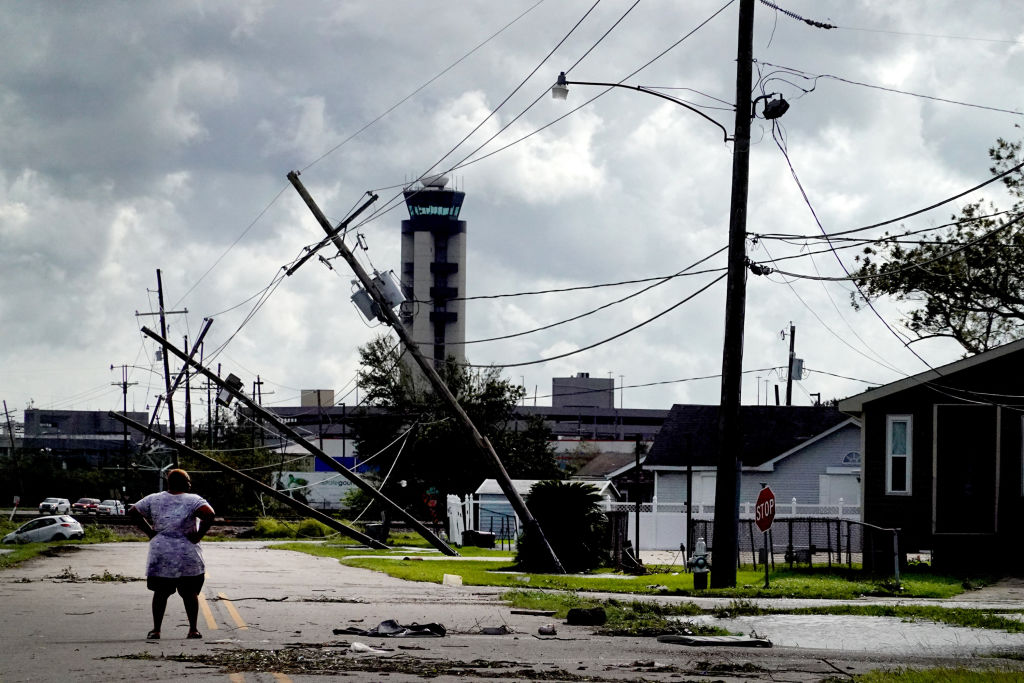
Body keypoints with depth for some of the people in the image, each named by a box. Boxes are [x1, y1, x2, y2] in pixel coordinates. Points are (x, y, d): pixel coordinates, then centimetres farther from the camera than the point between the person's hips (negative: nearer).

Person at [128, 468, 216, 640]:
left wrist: (149, 532, 7)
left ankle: (156, 630, 7)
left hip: (160, 554, 2)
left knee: (161, 592, 9)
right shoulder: (193, 500, -4)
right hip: (187, 554, -2)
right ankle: (193, 630, 6)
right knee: (190, 593, 7)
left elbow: (132, 511, 9)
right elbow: (209, 514, -21)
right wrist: (199, 535, -11)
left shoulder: (155, 499, 7)